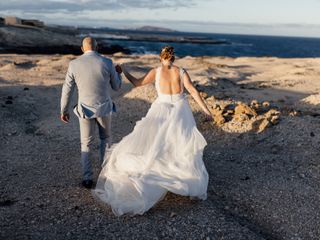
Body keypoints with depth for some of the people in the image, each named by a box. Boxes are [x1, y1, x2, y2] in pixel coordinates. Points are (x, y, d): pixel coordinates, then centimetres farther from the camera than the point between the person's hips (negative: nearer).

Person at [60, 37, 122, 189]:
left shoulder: (74, 64, -8)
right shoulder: (107, 63, -11)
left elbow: (67, 90, -3)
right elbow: (116, 87, 0)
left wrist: (64, 111, 10)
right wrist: (117, 73, 21)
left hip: (85, 110, 0)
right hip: (103, 108, 0)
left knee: (86, 144, 15)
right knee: (105, 138, 25)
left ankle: (87, 179, 17)